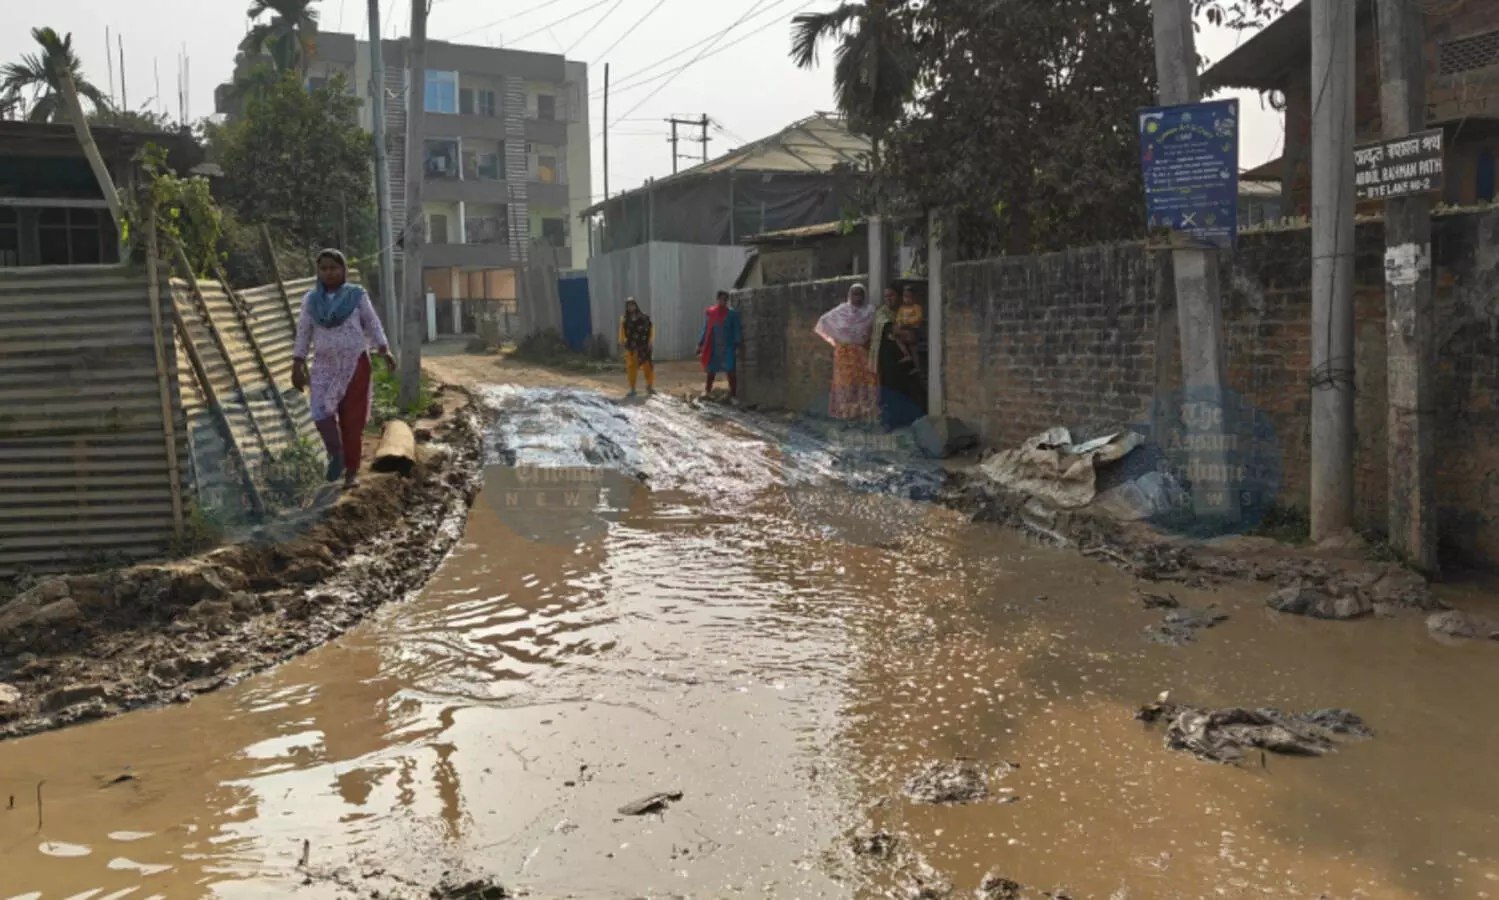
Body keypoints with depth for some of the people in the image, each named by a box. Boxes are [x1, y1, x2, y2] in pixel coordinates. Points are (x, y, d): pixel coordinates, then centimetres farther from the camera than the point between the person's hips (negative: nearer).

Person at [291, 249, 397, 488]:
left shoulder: (357, 295, 0)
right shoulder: (311, 300, 6)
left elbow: (373, 325, -1)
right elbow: (303, 334, 8)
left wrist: (384, 351, -15)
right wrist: (297, 366, 4)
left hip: (356, 365, -2)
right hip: (324, 366, 2)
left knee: (352, 420, -1)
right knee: (321, 411, -17)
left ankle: (351, 471, 8)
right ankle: (335, 453, 5)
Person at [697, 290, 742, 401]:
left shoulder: (732, 313, -4)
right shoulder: (710, 312, 2)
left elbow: (737, 331, -5)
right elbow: (706, 330, 9)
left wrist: (737, 346, -14)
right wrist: (700, 344, 7)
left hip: (728, 347, -2)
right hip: (713, 347, 3)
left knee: (730, 371, -8)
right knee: (711, 370, 13)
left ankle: (733, 395, -3)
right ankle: (707, 390, 34)